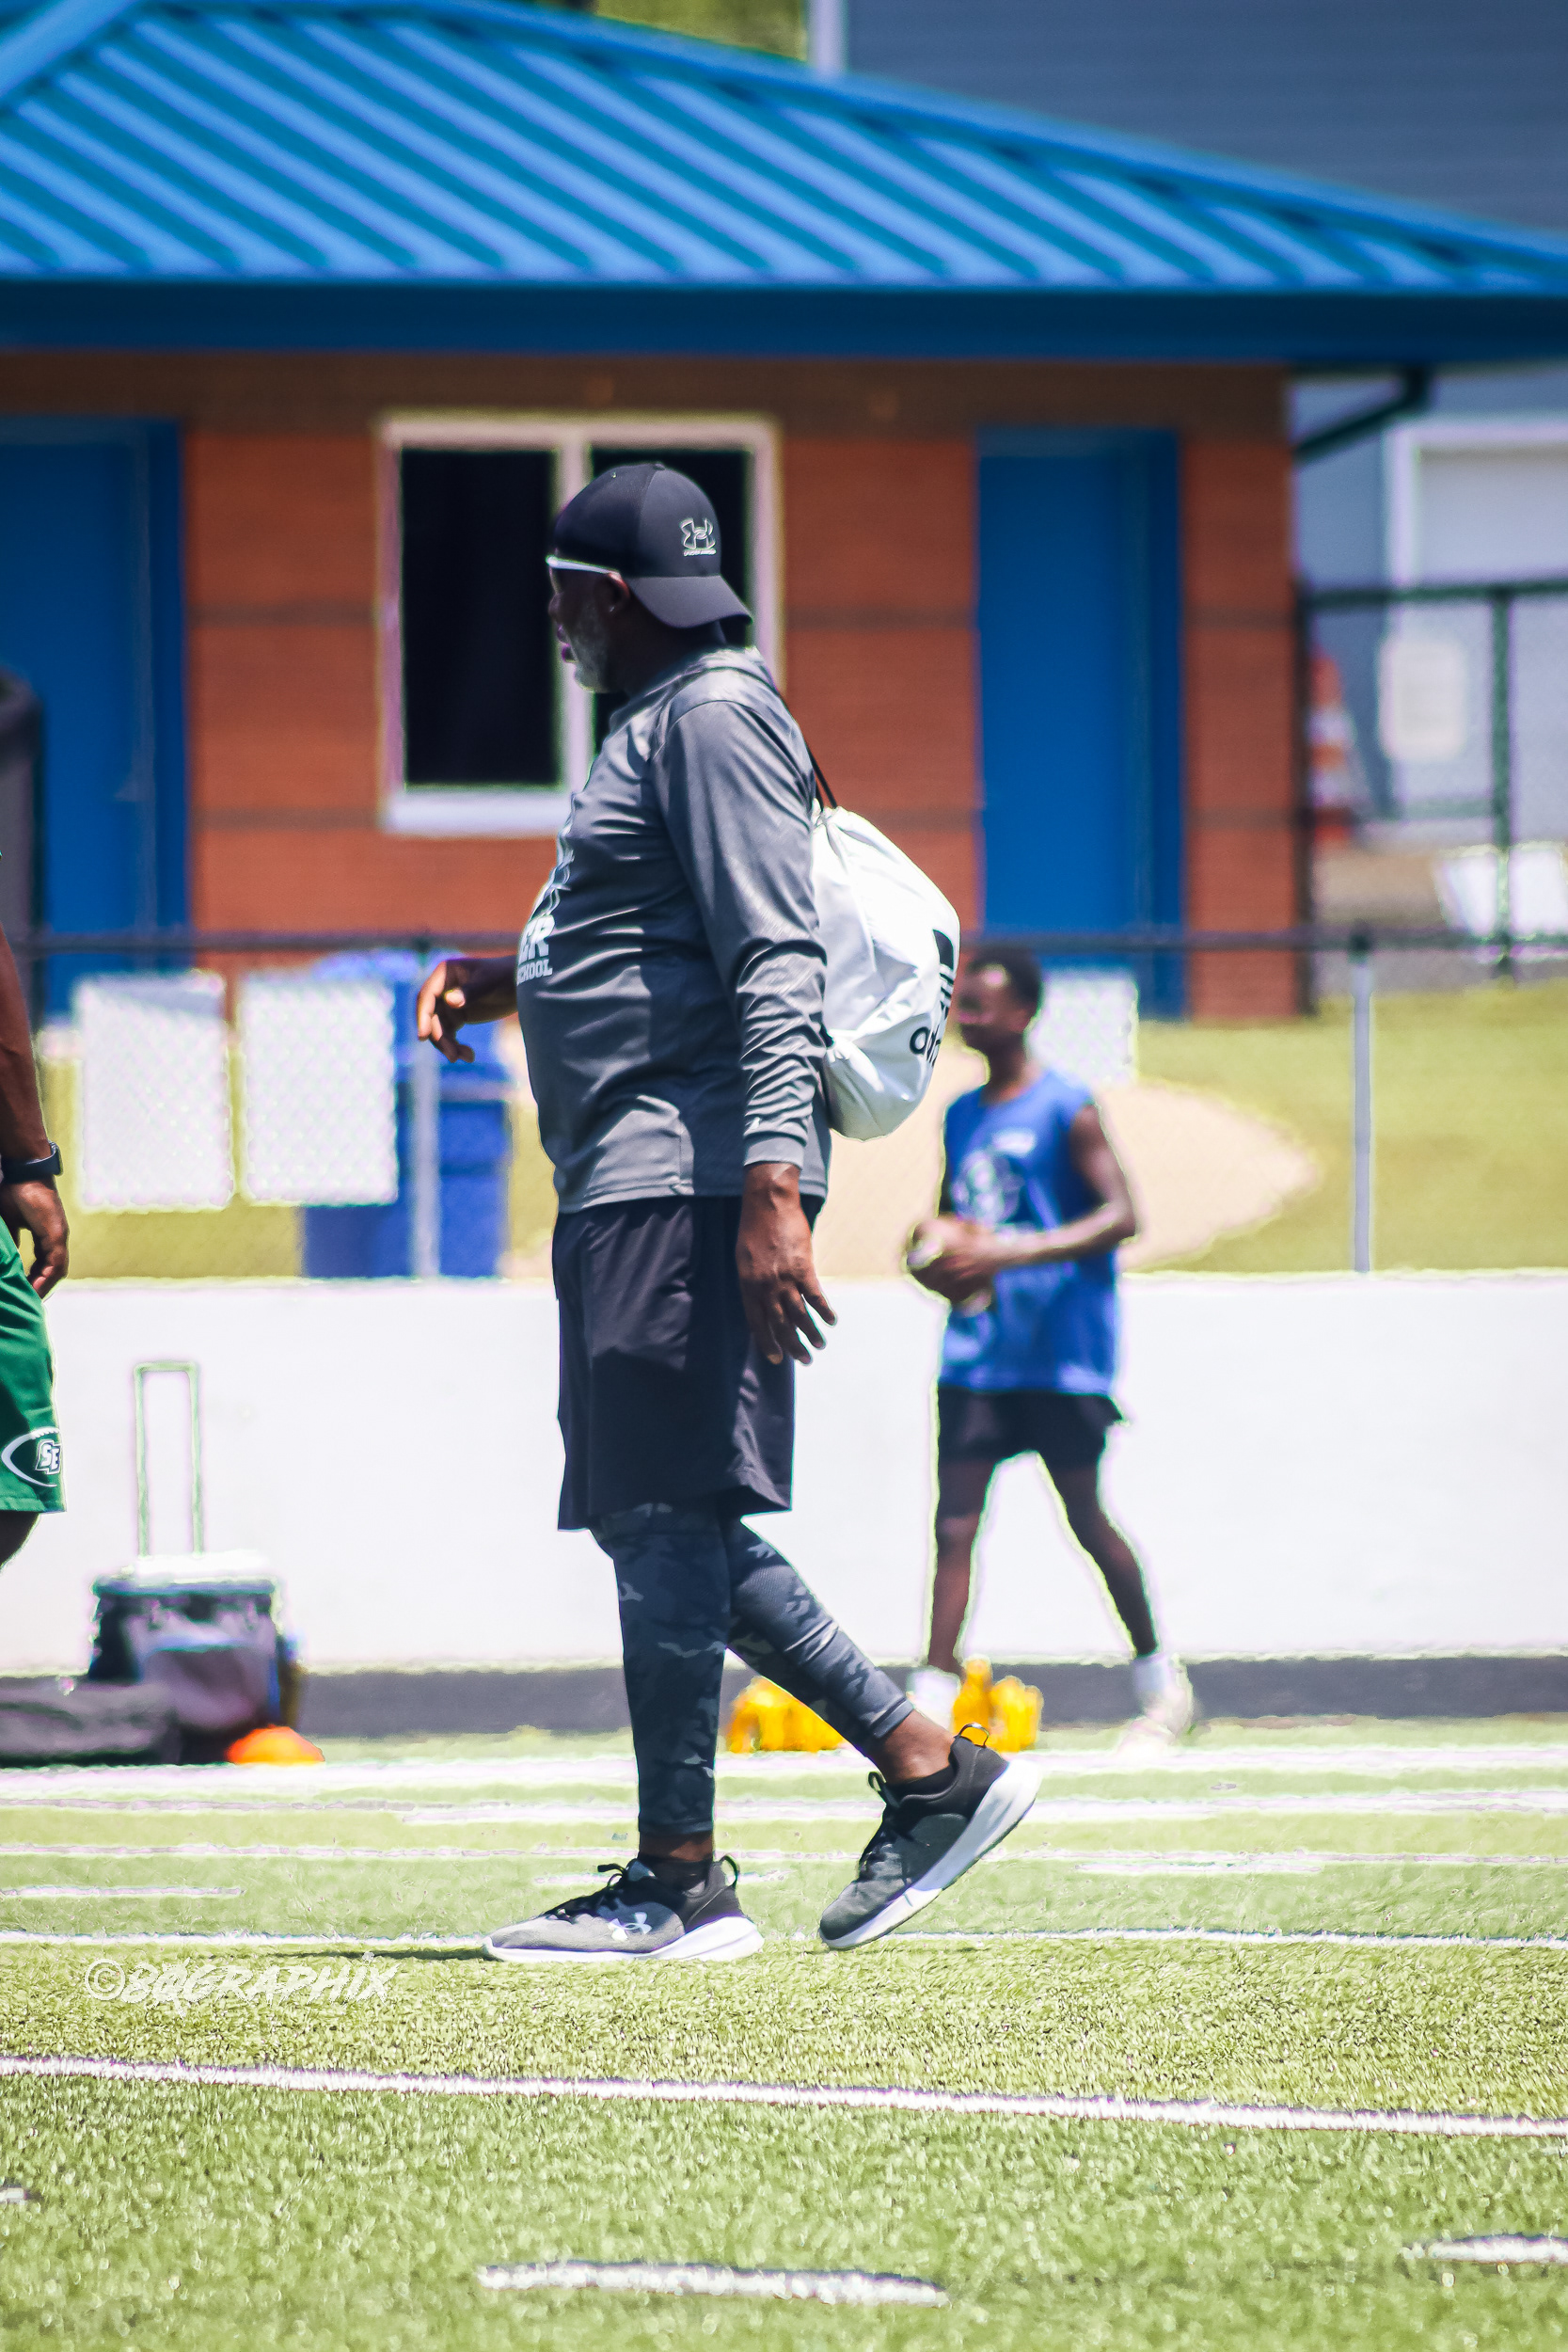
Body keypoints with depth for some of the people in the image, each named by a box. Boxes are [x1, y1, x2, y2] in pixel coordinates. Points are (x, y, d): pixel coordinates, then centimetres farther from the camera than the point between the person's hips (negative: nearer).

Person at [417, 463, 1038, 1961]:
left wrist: (771, 1191, -25)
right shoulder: (658, 726, 22)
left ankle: (680, 1882, -8)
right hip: (632, 1183, 11)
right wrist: (510, 981, 21)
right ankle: (930, 1770, 12)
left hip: (690, 1176, -11)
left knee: (664, 1517, -10)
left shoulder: (713, 715, -9)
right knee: (671, 1524, 10)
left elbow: (773, 963, -18)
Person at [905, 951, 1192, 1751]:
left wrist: (1010, 1255, -24)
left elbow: (1120, 1217, -15)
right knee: (955, 1520, -4)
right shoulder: (961, 1116, 14)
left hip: (1061, 1353, -6)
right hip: (977, 1350, 6)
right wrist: (934, 1257, 2)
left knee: (1086, 1517, 0)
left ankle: (1161, 1682, 15)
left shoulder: (1066, 1110, -7)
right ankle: (933, 1696, -8)